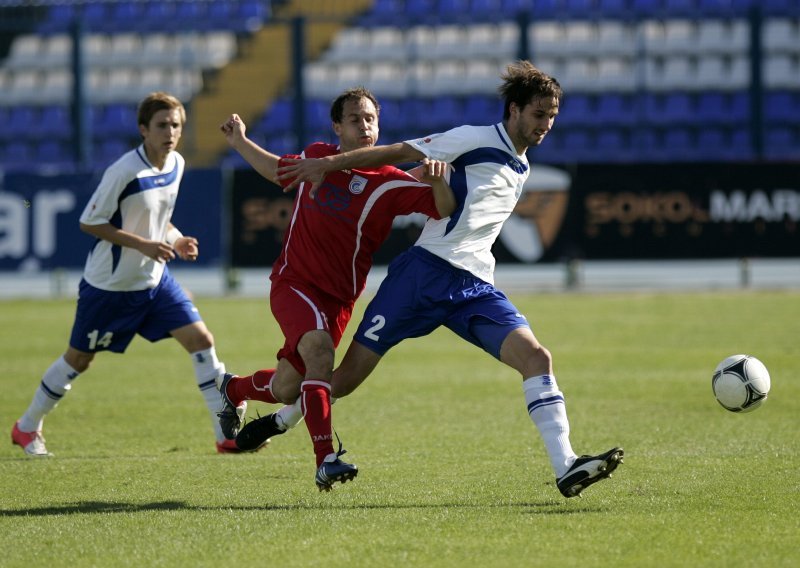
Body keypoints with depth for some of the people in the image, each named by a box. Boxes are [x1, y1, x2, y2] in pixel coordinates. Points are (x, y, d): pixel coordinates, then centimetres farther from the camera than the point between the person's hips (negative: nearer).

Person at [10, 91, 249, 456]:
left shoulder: (176, 165, 0)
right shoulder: (124, 173, -24)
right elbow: (89, 222, -19)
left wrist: (176, 240, -3)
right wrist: (143, 244, -25)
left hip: (154, 279, 6)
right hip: (109, 285, -6)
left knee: (201, 340, -7)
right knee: (79, 358, 8)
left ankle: (228, 435, -4)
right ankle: (27, 428, 29)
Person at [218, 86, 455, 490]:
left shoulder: (389, 183, -8)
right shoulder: (317, 157, 2)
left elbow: (443, 210, -18)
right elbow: (279, 170, 26)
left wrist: (436, 181, -37)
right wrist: (240, 143, 25)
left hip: (336, 298, 1)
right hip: (292, 282, -1)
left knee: (285, 390, 6)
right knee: (319, 348, -31)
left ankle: (232, 389, 44)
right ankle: (326, 460, -36)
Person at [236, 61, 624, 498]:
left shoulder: (521, 169, 19)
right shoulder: (477, 141, -4)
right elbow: (398, 153, -5)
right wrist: (328, 164, -8)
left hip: (474, 287, 6)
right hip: (425, 271, -6)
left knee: (536, 357, -16)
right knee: (348, 376, -2)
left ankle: (566, 469, -23)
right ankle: (283, 419, 25)